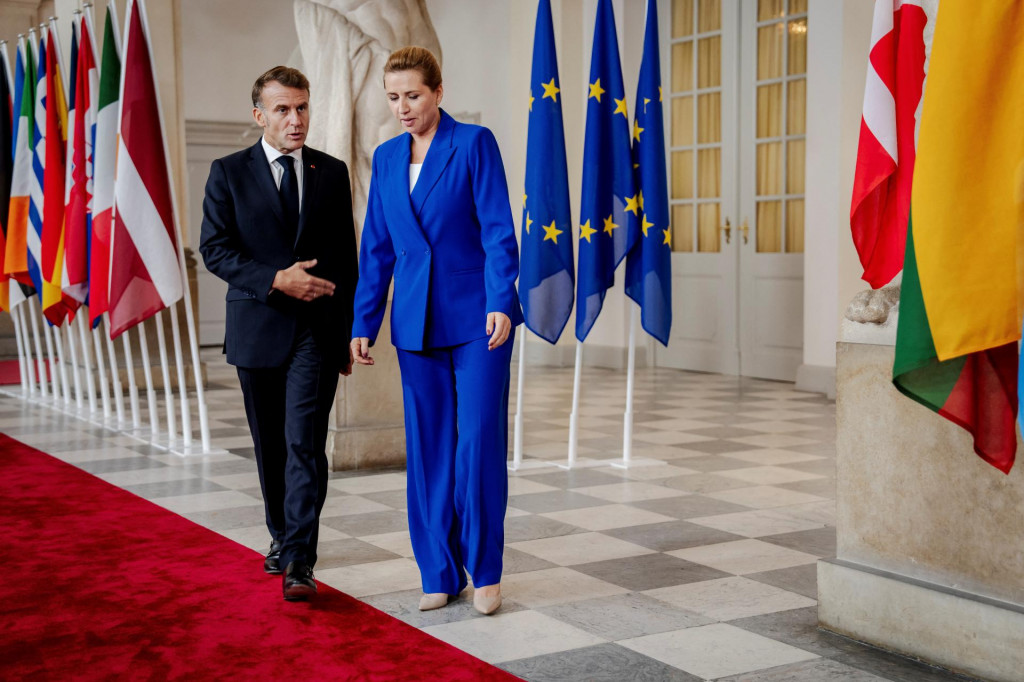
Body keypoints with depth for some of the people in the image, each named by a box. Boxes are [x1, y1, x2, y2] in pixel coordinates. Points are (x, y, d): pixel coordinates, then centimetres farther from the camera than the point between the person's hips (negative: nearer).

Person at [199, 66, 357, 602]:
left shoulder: (332, 173, 7)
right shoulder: (229, 173, 3)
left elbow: (347, 257, 10)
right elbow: (214, 249, -5)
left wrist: (349, 334, 9)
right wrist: (276, 279, -19)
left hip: (317, 330, -1)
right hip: (258, 330, 1)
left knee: (305, 443, -11)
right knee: (270, 445, 13)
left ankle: (299, 561, -13)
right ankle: (281, 537, 32)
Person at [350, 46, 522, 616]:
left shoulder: (475, 143, -3)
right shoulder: (386, 158, 11)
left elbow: (498, 231, -9)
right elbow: (377, 249, 13)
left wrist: (500, 303, -19)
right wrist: (364, 324, 10)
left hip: (476, 317, -4)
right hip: (417, 322, 5)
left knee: (480, 441, -4)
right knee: (429, 449, 6)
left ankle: (485, 571, 9)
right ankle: (440, 573, 15)